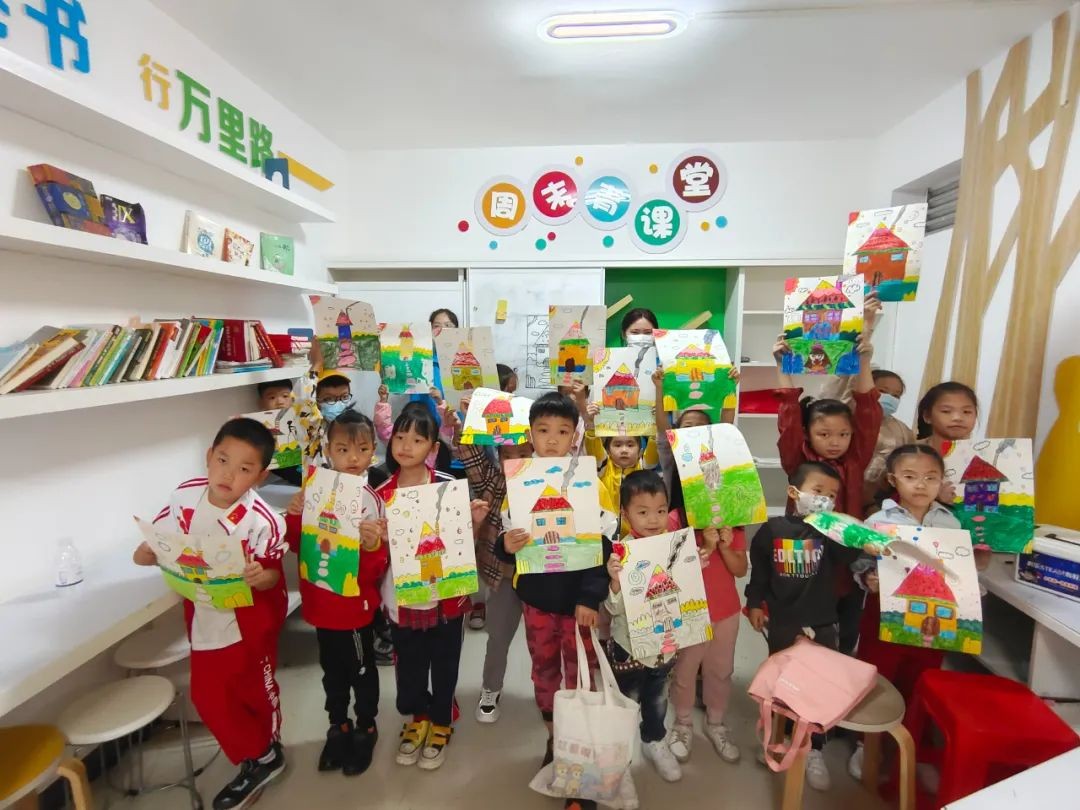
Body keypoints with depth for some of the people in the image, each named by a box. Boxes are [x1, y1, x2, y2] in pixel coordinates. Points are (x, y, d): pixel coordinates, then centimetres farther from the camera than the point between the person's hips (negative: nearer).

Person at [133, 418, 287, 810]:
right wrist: (147, 552, -17)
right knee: (208, 696, 16)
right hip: (205, 616, 6)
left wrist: (260, 577, -39)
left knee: (255, 688, 14)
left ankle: (261, 753, 43)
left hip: (249, 618, -5)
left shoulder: (262, 521, -28)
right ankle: (259, 757, 39)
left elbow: (271, 575, -17)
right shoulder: (186, 495, -12)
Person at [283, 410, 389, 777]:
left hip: (356, 604, -4)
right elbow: (297, 546, 4)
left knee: (361, 670, 16)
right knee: (332, 670, 23)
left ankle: (366, 729, 40)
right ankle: (338, 726, 46)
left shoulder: (372, 502, -18)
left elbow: (377, 569, -17)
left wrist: (374, 546, -37)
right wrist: (294, 516, -14)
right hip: (321, 603, 4)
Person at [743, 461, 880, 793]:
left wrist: (863, 546, -53)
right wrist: (755, 603, 6)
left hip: (822, 624, -1)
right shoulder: (772, 530, -8)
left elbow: (844, 555, -32)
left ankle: (814, 750, 24)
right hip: (782, 623, 1)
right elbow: (759, 569, 4)